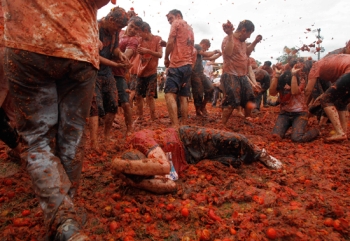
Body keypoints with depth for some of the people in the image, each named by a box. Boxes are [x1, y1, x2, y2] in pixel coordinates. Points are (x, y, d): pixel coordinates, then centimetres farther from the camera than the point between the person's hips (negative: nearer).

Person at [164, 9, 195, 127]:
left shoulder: (176, 23, 2)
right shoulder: (190, 28, 25)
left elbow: (170, 42, -8)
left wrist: (166, 58, 4)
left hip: (177, 64, -8)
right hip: (187, 65, 9)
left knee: (169, 94, -15)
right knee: (183, 97, 8)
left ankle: (175, 126, -25)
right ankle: (184, 126, 8)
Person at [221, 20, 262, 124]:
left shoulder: (242, 41, 15)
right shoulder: (228, 39, -12)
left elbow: (246, 52, 32)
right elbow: (228, 52, -32)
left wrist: (255, 42, 24)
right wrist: (230, 34, -31)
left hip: (243, 76, 9)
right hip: (231, 76, -9)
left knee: (249, 99, 17)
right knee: (231, 102, -12)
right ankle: (223, 125, -1)